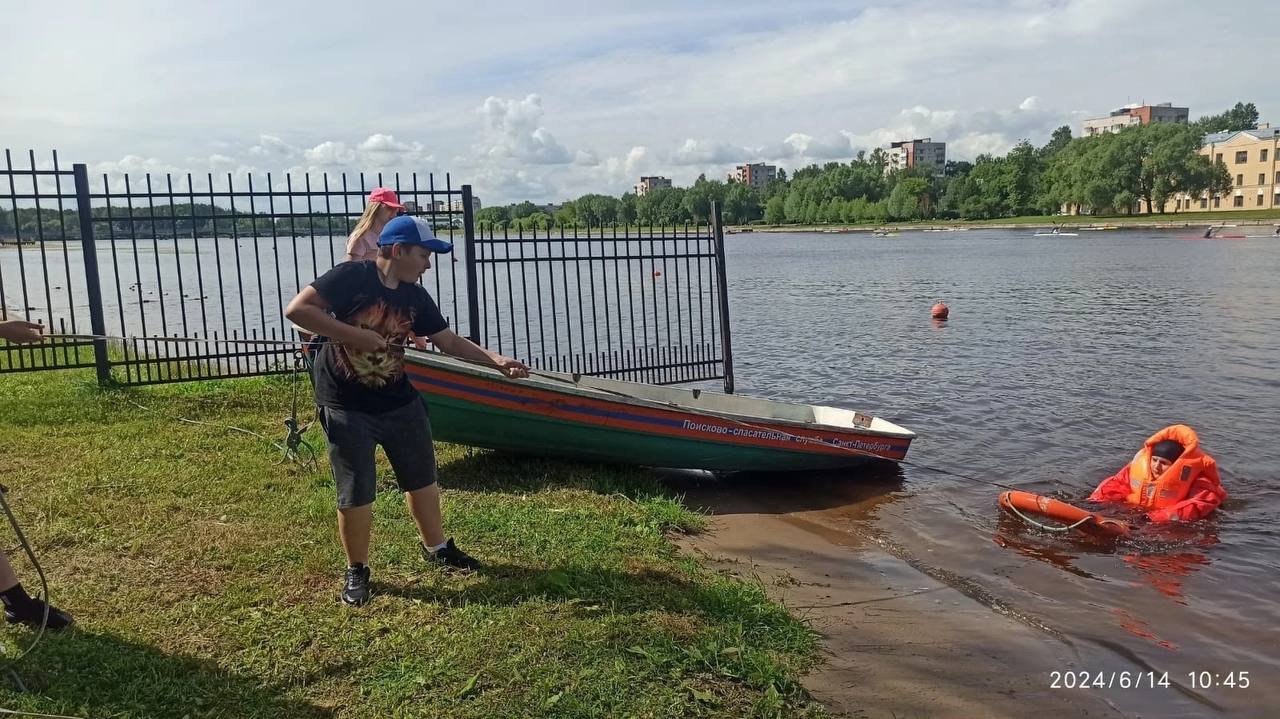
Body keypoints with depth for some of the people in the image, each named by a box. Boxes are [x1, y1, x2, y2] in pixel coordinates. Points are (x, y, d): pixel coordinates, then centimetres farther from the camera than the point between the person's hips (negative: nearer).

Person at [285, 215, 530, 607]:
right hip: (347, 407, -6)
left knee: (422, 477, 15)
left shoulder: (415, 296, 2)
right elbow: (296, 309, -23)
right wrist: (354, 334, -27)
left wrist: (497, 360, -3)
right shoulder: (351, 277, -18)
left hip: (400, 402, 6)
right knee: (355, 493, 2)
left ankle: (435, 546, 35)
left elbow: (448, 341, 6)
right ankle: (357, 570, 21)